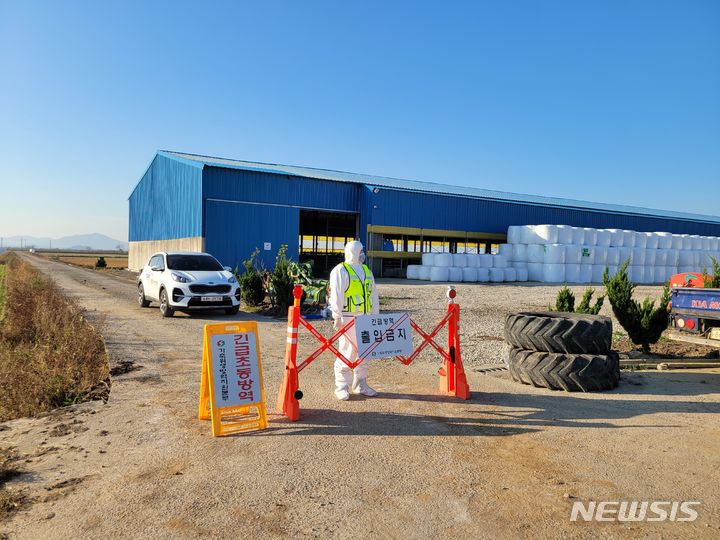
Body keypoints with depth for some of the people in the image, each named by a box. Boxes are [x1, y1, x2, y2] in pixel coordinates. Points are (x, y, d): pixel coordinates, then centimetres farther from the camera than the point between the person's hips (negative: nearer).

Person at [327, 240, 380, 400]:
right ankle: (341, 387, 5)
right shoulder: (340, 270, -4)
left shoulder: (367, 271, 19)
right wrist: (337, 317, -17)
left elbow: (374, 295, 21)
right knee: (347, 353, -5)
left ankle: (360, 385, 22)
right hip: (348, 318, -7)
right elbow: (336, 295, -11)